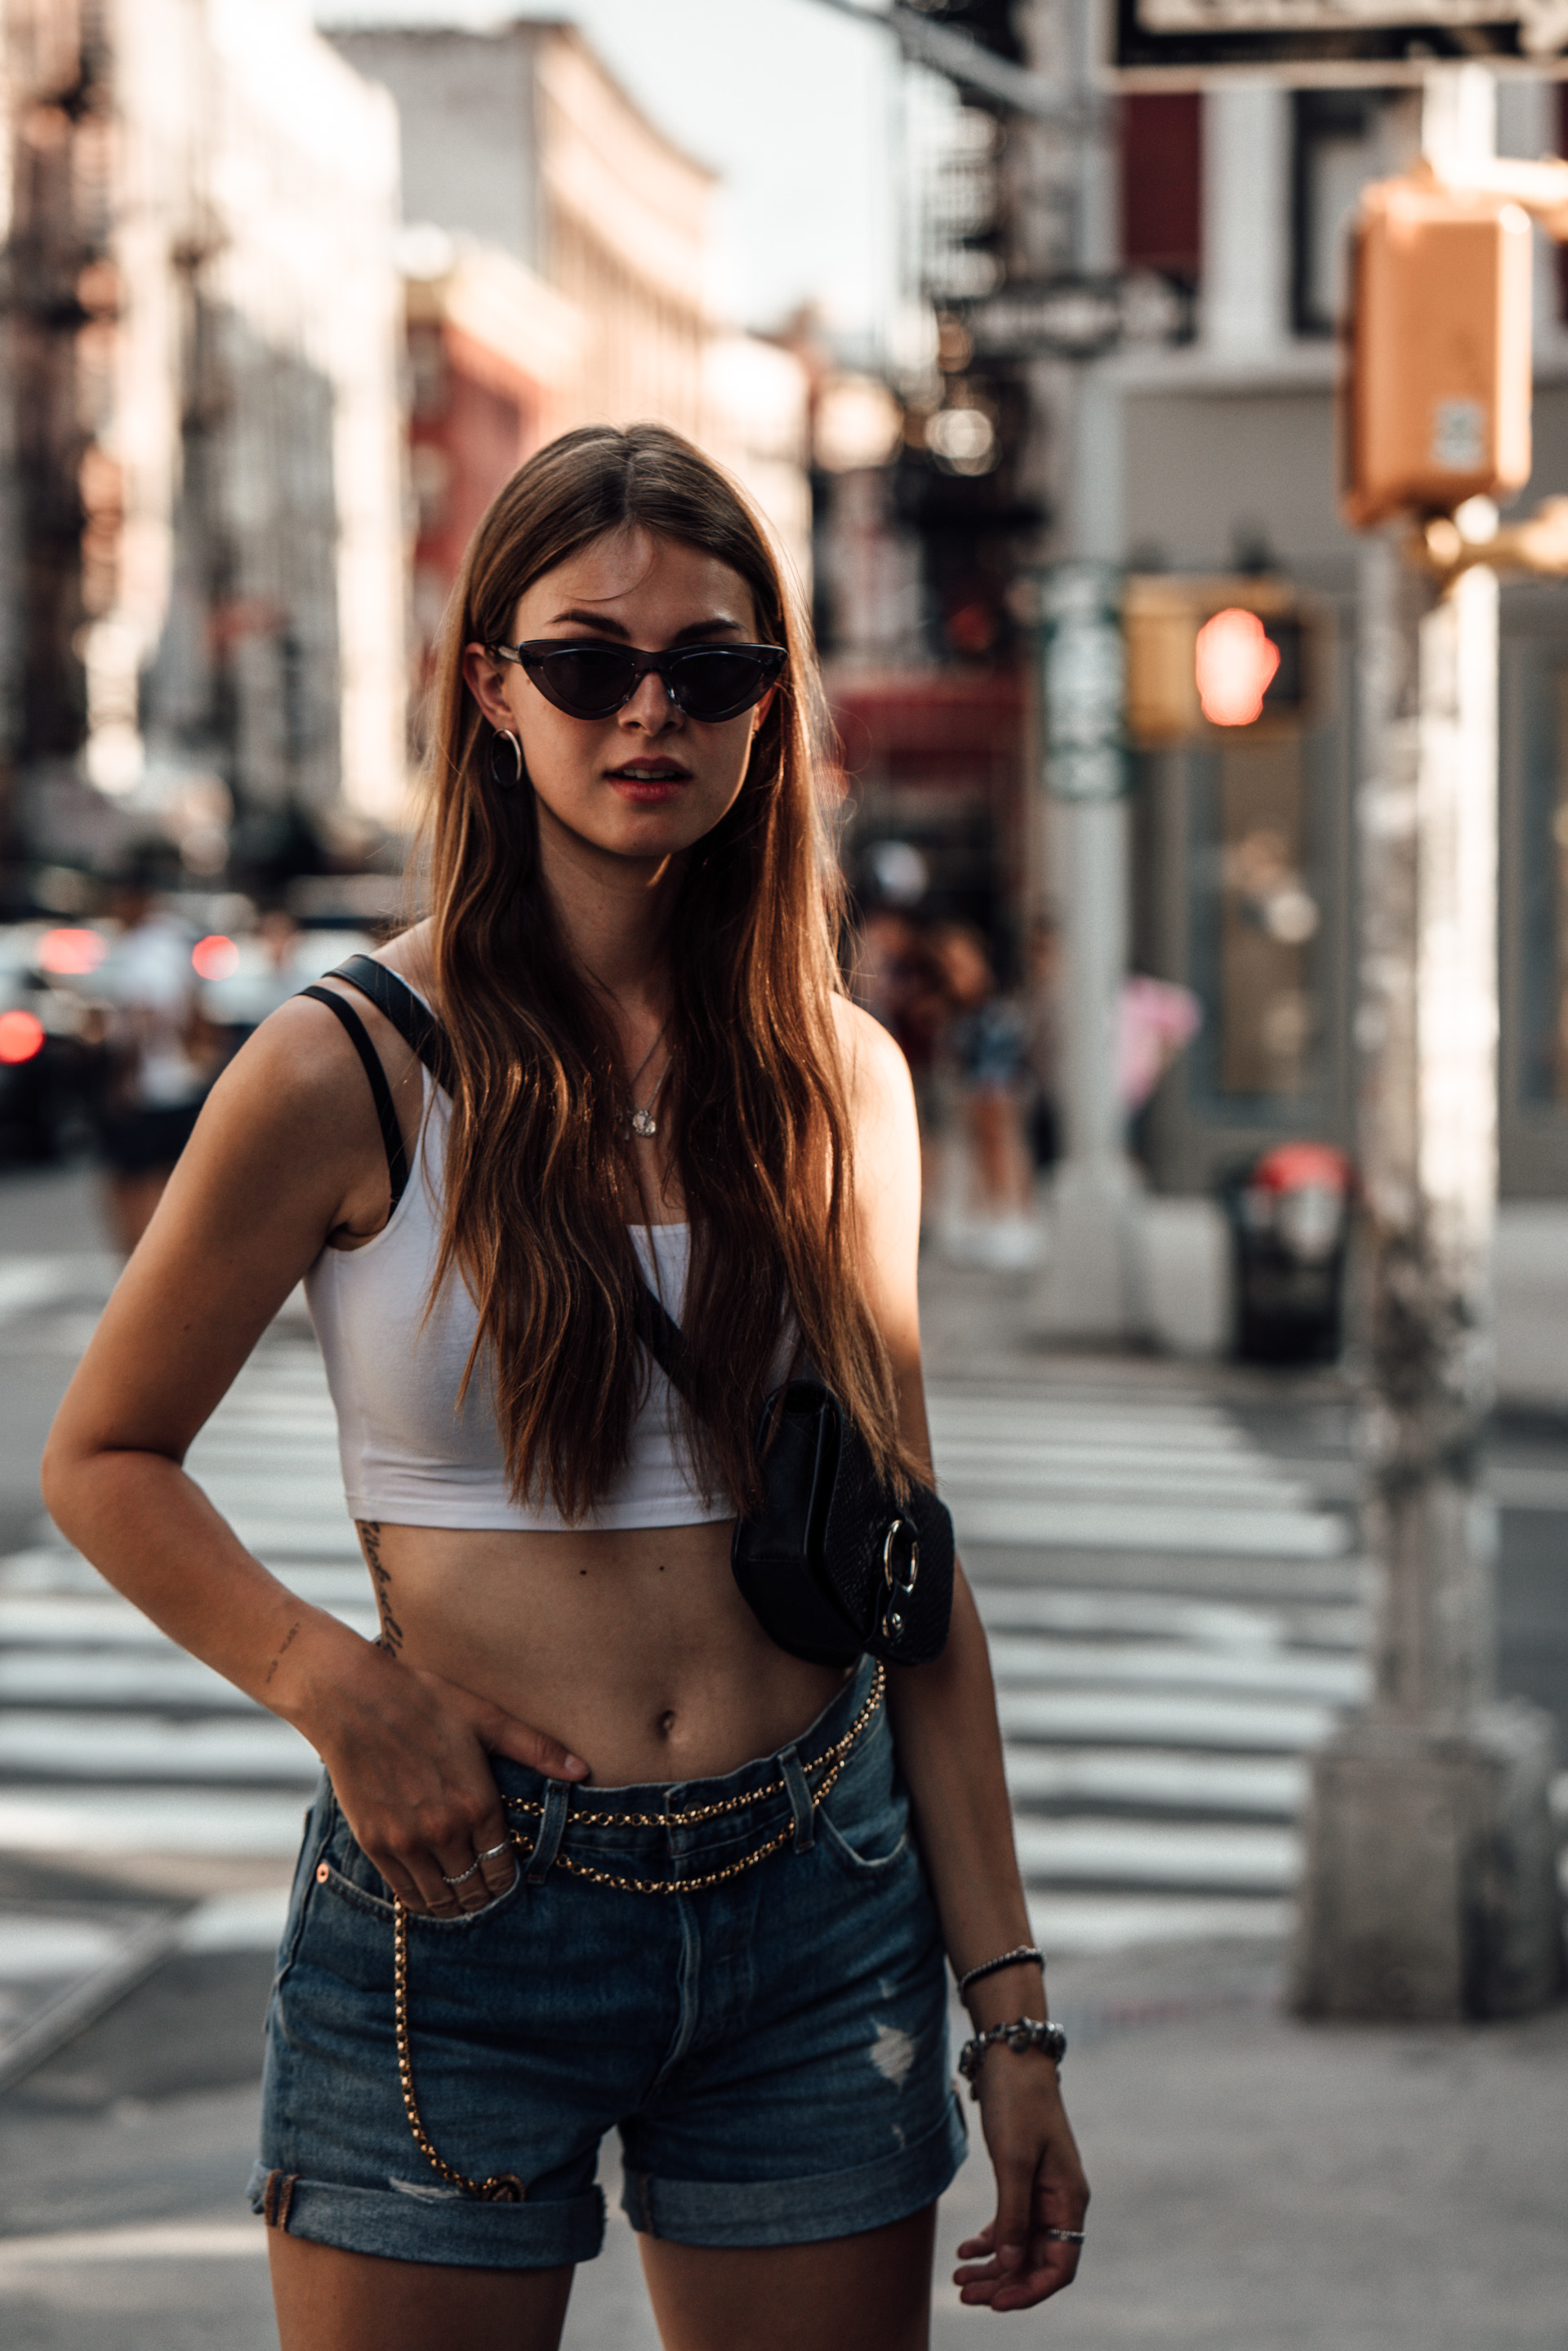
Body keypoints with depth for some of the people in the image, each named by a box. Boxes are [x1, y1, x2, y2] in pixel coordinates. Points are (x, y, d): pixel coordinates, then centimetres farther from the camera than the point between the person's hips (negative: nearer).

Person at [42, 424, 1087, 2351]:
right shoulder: (351, 1074, -7)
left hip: (822, 1909, 3)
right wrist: (338, 1691, -15)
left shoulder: (842, 1076, 4)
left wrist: (1009, 2014, 5)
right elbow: (103, 1461, 2)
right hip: (465, 1911, -3)